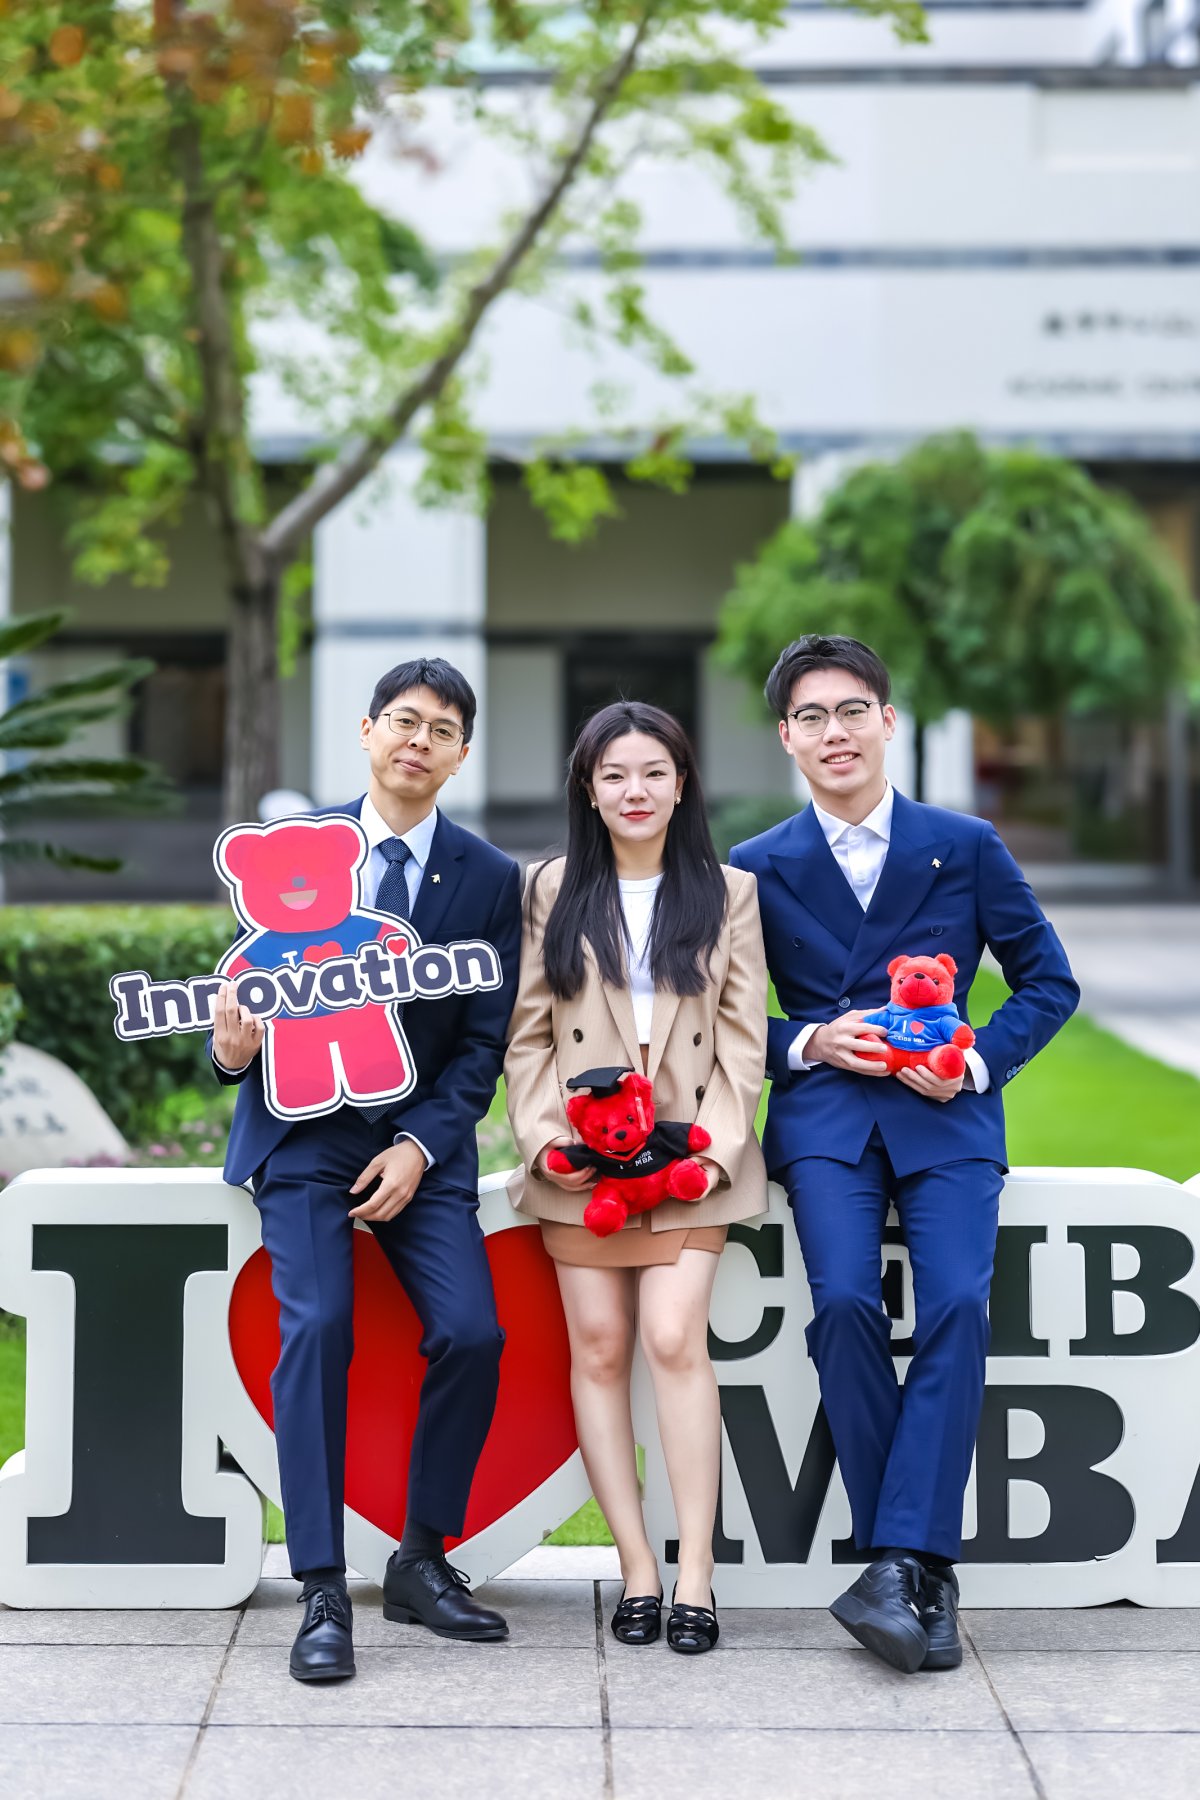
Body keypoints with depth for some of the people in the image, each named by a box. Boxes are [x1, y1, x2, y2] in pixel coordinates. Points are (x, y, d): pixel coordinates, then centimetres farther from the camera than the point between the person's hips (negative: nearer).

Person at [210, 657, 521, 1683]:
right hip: (302, 1130, -1)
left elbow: (484, 1042, 2)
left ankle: (421, 1562, 3)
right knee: (316, 1325, -20)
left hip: (422, 1138, 1)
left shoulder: (491, 879, 4)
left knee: (472, 1331, -16)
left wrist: (418, 1147, -11)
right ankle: (323, 1594, -16)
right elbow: (255, 980, 6)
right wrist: (232, 1048, -18)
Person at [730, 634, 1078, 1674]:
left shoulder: (967, 846, 9)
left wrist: (981, 1061, -5)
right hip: (824, 1117, 0)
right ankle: (926, 1572, -15)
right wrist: (809, 1042, -7)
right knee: (845, 1300, -24)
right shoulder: (760, 868, 11)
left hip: (947, 1116, 0)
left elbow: (1049, 981, 12)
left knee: (958, 1302, -24)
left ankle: (899, 1564, -23)